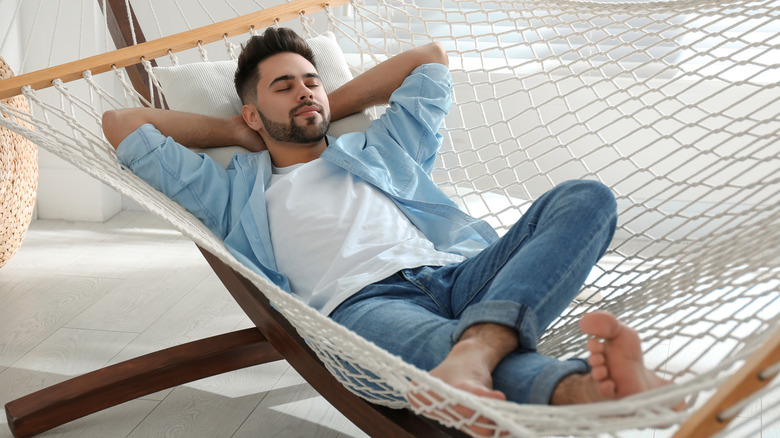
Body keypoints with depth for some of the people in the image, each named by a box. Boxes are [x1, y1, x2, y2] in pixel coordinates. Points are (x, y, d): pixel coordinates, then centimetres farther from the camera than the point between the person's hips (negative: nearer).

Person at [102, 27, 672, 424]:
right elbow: (120, 124, 28)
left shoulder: (378, 149, 35)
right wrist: (233, 132, 34)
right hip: (360, 302, -4)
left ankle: (478, 345, -47)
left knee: (587, 199, -19)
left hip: (455, 271, 5)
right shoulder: (236, 191, 28)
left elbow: (430, 57, 46)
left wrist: (333, 106, 42)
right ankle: (583, 389, -70)